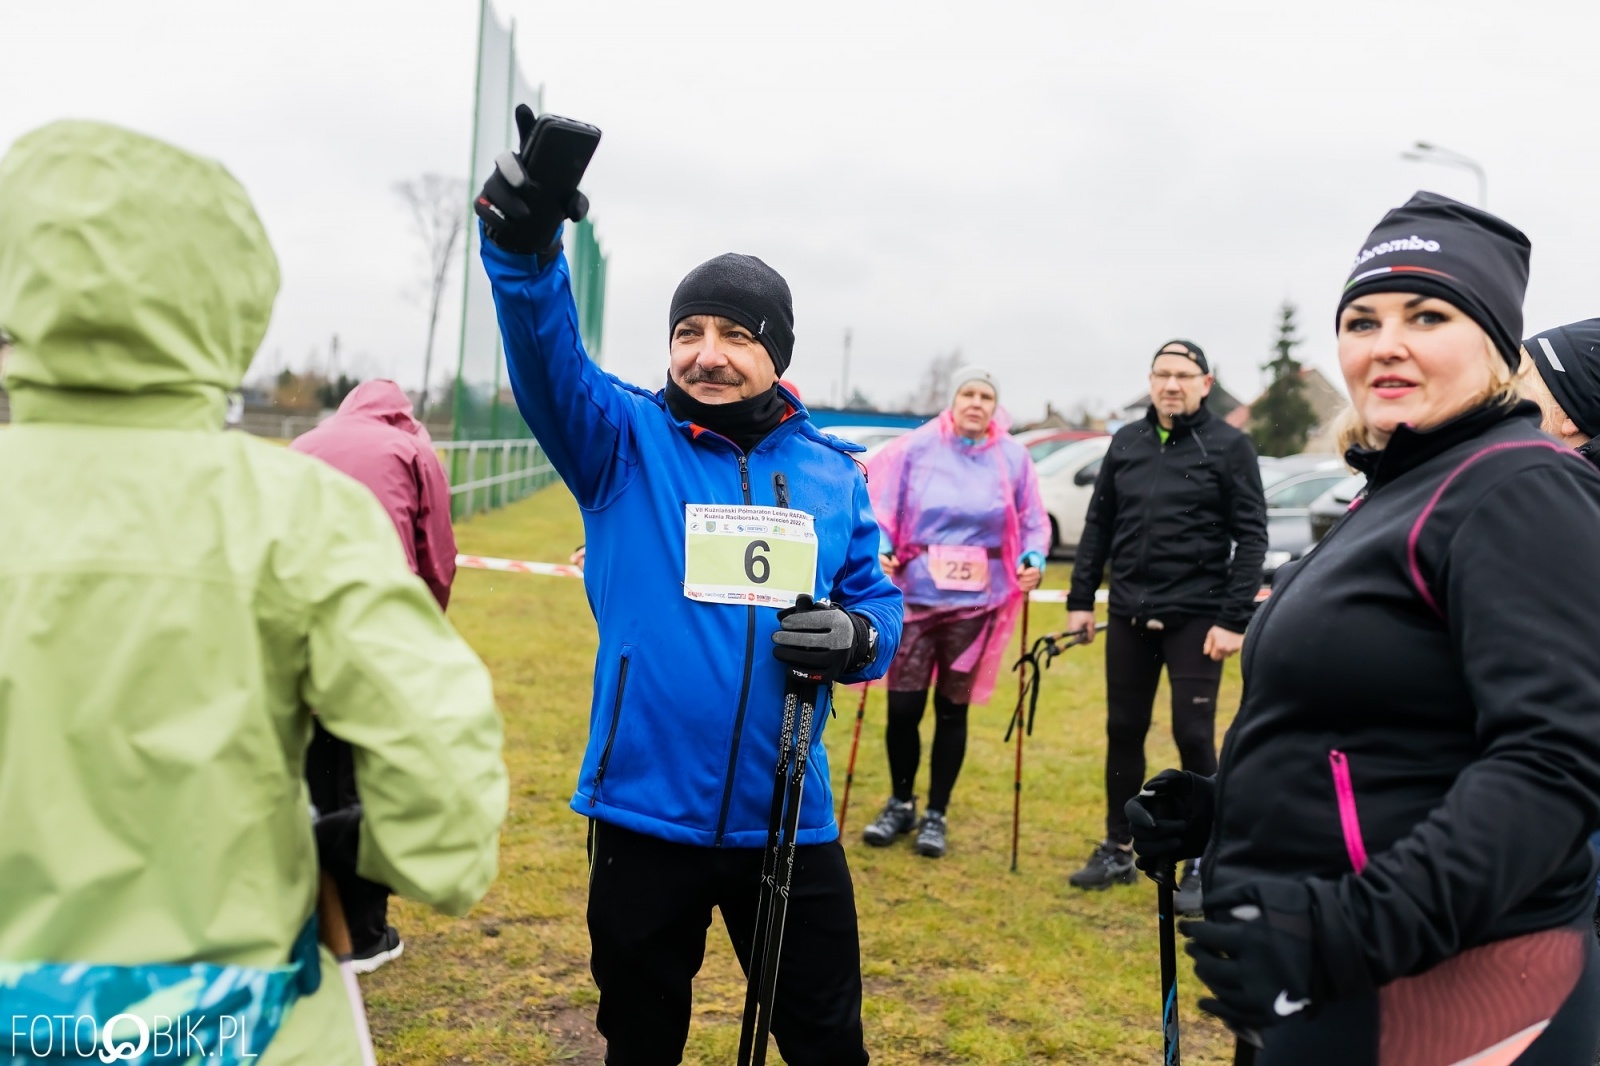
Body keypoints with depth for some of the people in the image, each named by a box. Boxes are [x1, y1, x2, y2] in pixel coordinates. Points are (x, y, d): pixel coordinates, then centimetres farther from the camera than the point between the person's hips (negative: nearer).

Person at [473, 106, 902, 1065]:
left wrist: (856, 637, -14)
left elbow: (879, 599, 11)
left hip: (788, 818, 2)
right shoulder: (623, 441, -4)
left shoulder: (832, 471, 3)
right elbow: (546, 359, -23)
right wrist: (526, 248, -42)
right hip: (645, 813, -1)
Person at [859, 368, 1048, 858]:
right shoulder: (917, 448, -4)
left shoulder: (1012, 458, -1)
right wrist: (881, 549, -17)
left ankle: (936, 814, 24)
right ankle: (900, 804, 24)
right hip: (915, 593, 0)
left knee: (952, 710, 9)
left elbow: (1032, 522, 6)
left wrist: (1033, 559, -11)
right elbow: (883, 508, -1)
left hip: (976, 601, 1)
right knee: (902, 707, 1)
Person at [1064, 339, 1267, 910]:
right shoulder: (1126, 442, 9)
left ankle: (1201, 864, 13)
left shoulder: (1228, 446, -4)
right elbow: (1098, 524, 12)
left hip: (1195, 618, -4)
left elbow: (1250, 537, -7)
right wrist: (1080, 599, 8)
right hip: (1128, 615, 4)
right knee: (1123, 732, 11)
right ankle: (1117, 851, 25)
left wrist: (1235, 619, -13)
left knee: (1194, 736, -1)